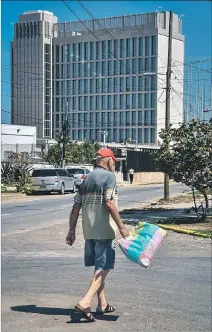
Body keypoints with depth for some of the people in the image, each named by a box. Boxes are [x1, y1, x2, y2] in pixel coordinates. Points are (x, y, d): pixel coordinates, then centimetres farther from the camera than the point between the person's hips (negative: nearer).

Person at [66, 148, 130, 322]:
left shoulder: (87, 179, 16)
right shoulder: (109, 176, -7)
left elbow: (76, 207, 13)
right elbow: (110, 204, -18)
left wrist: (72, 231, 16)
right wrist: (121, 227, -15)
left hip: (89, 230, 8)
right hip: (104, 230, -8)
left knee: (99, 267, 17)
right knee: (103, 268, -4)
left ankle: (103, 304, 24)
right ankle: (85, 302, -16)